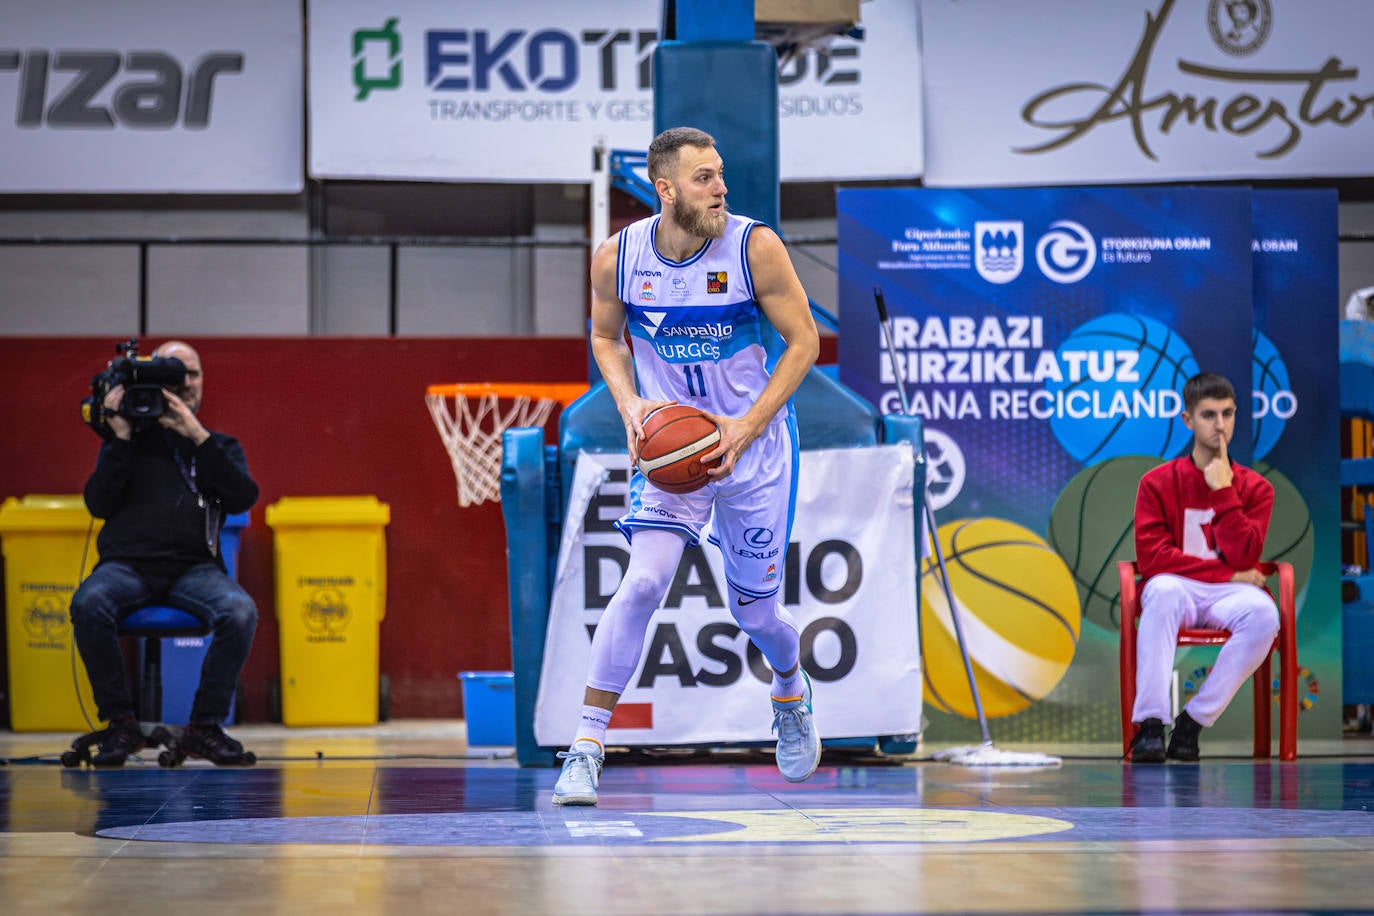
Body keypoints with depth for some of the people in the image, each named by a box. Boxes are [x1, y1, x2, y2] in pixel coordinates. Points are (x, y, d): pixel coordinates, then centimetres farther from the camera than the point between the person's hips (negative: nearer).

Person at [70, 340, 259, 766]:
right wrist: (122, 439, -4)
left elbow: (242, 499, 0)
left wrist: (198, 437, -7)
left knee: (240, 612, -32)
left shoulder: (220, 446, 20)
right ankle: (120, 721, -18)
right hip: (127, 563, 0)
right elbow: (98, 504, 4)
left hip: (194, 567, 1)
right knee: (88, 604, -34)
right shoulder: (128, 439, 17)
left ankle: (205, 725, -16)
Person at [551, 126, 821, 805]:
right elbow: (606, 336, 9)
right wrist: (629, 404, -9)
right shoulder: (617, 257, -11)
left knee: (755, 608, 10)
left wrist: (746, 428, -17)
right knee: (645, 581, -20)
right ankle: (587, 744, -13)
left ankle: (791, 692, 46)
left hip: (755, 443, 0)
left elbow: (803, 340, -8)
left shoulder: (755, 247, -16)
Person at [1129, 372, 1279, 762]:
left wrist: (1223, 492, -10)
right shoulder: (1158, 482, 3)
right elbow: (1151, 555, -8)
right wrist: (1227, 575, -11)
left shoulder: (1255, 488, 7)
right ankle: (1150, 723, -40)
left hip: (1228, 598, 1)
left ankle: (1194, 720, -26)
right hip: (1179, 589, -1)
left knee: (1263, 612, -34)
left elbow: (1242, 557, -7)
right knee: (1163, 590, -38)